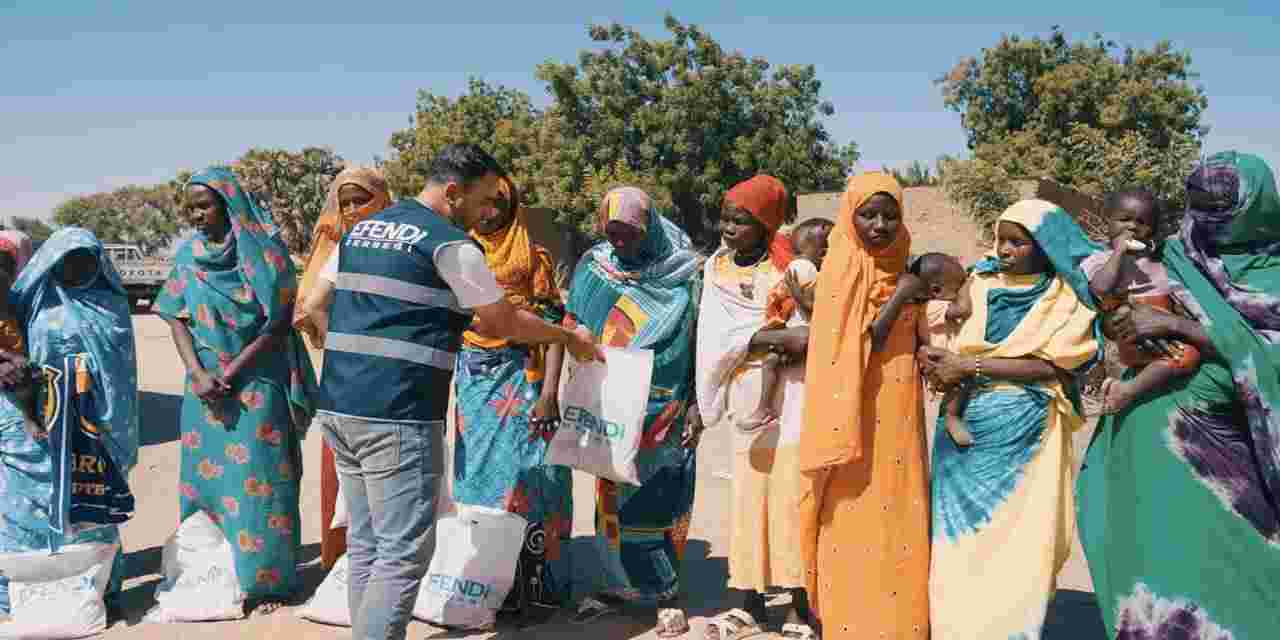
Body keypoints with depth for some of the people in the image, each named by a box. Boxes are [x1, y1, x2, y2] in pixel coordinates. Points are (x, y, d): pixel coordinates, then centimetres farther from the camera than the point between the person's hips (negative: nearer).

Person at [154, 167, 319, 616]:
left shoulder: (263, 250, -10)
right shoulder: (188, 255, 4)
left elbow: (278, 323, -11)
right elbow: (177, 319, 5)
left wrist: (230, 373, -13)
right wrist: (198, 373, -10)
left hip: (257, 379, -4)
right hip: (205, 381, 5)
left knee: (256, 478, -1)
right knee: (208, 473, 9)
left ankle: (267, 579, 8)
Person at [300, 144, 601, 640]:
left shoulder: (361, 230, 15)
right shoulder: (451, 245, -8)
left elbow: (316, 307, 18)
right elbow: (507, 324, 0)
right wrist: (570, 338, 14)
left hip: (339, 407, 8)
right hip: (397, 417, -8)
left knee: (365, 545, 15)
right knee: (403, 552, -2)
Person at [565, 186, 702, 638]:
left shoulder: (686, 272, -5)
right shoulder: (593, 268, 3)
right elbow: (569, 333, 2)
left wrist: (697, 406, -7)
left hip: (665, 411, -3)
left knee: (659, 500, 1)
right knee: (613, 496, 10)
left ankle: (665, 592, 15)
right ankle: (619, 584, 24)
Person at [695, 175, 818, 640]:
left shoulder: (794, 266, -3)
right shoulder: (717, 269, 6)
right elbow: (720, 336, -6)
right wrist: (781, 336, -17)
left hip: (793, 393, -4)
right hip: (746, 397, 4)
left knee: (791, 497, -5)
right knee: (748, 498, 8)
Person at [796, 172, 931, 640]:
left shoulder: (901, 269, 10)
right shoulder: (841, 271, -7)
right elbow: (851, 351, -15)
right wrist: (899, 298, -15)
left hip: (898, 413, 5)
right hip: (856, 416, -5)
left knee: (898, 522, 8)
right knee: (855, 528, -1)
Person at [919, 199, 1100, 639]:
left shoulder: (1066, 297, -1)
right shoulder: (980, 283, 10)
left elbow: (1050, 366, -10)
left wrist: (971, 366, -13)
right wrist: (934, 357, -14)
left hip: (1023, 433, -3)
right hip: (963, 428, 3)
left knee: (1013, 543, -1)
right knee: (958, 540, 5)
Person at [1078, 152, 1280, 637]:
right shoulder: (1168, 258, 5)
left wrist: (1171, 324, -22)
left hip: (1227, 455, -1)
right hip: (1151, 445, 2)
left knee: (1231, 576, 0)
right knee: (1162, 570, 0)